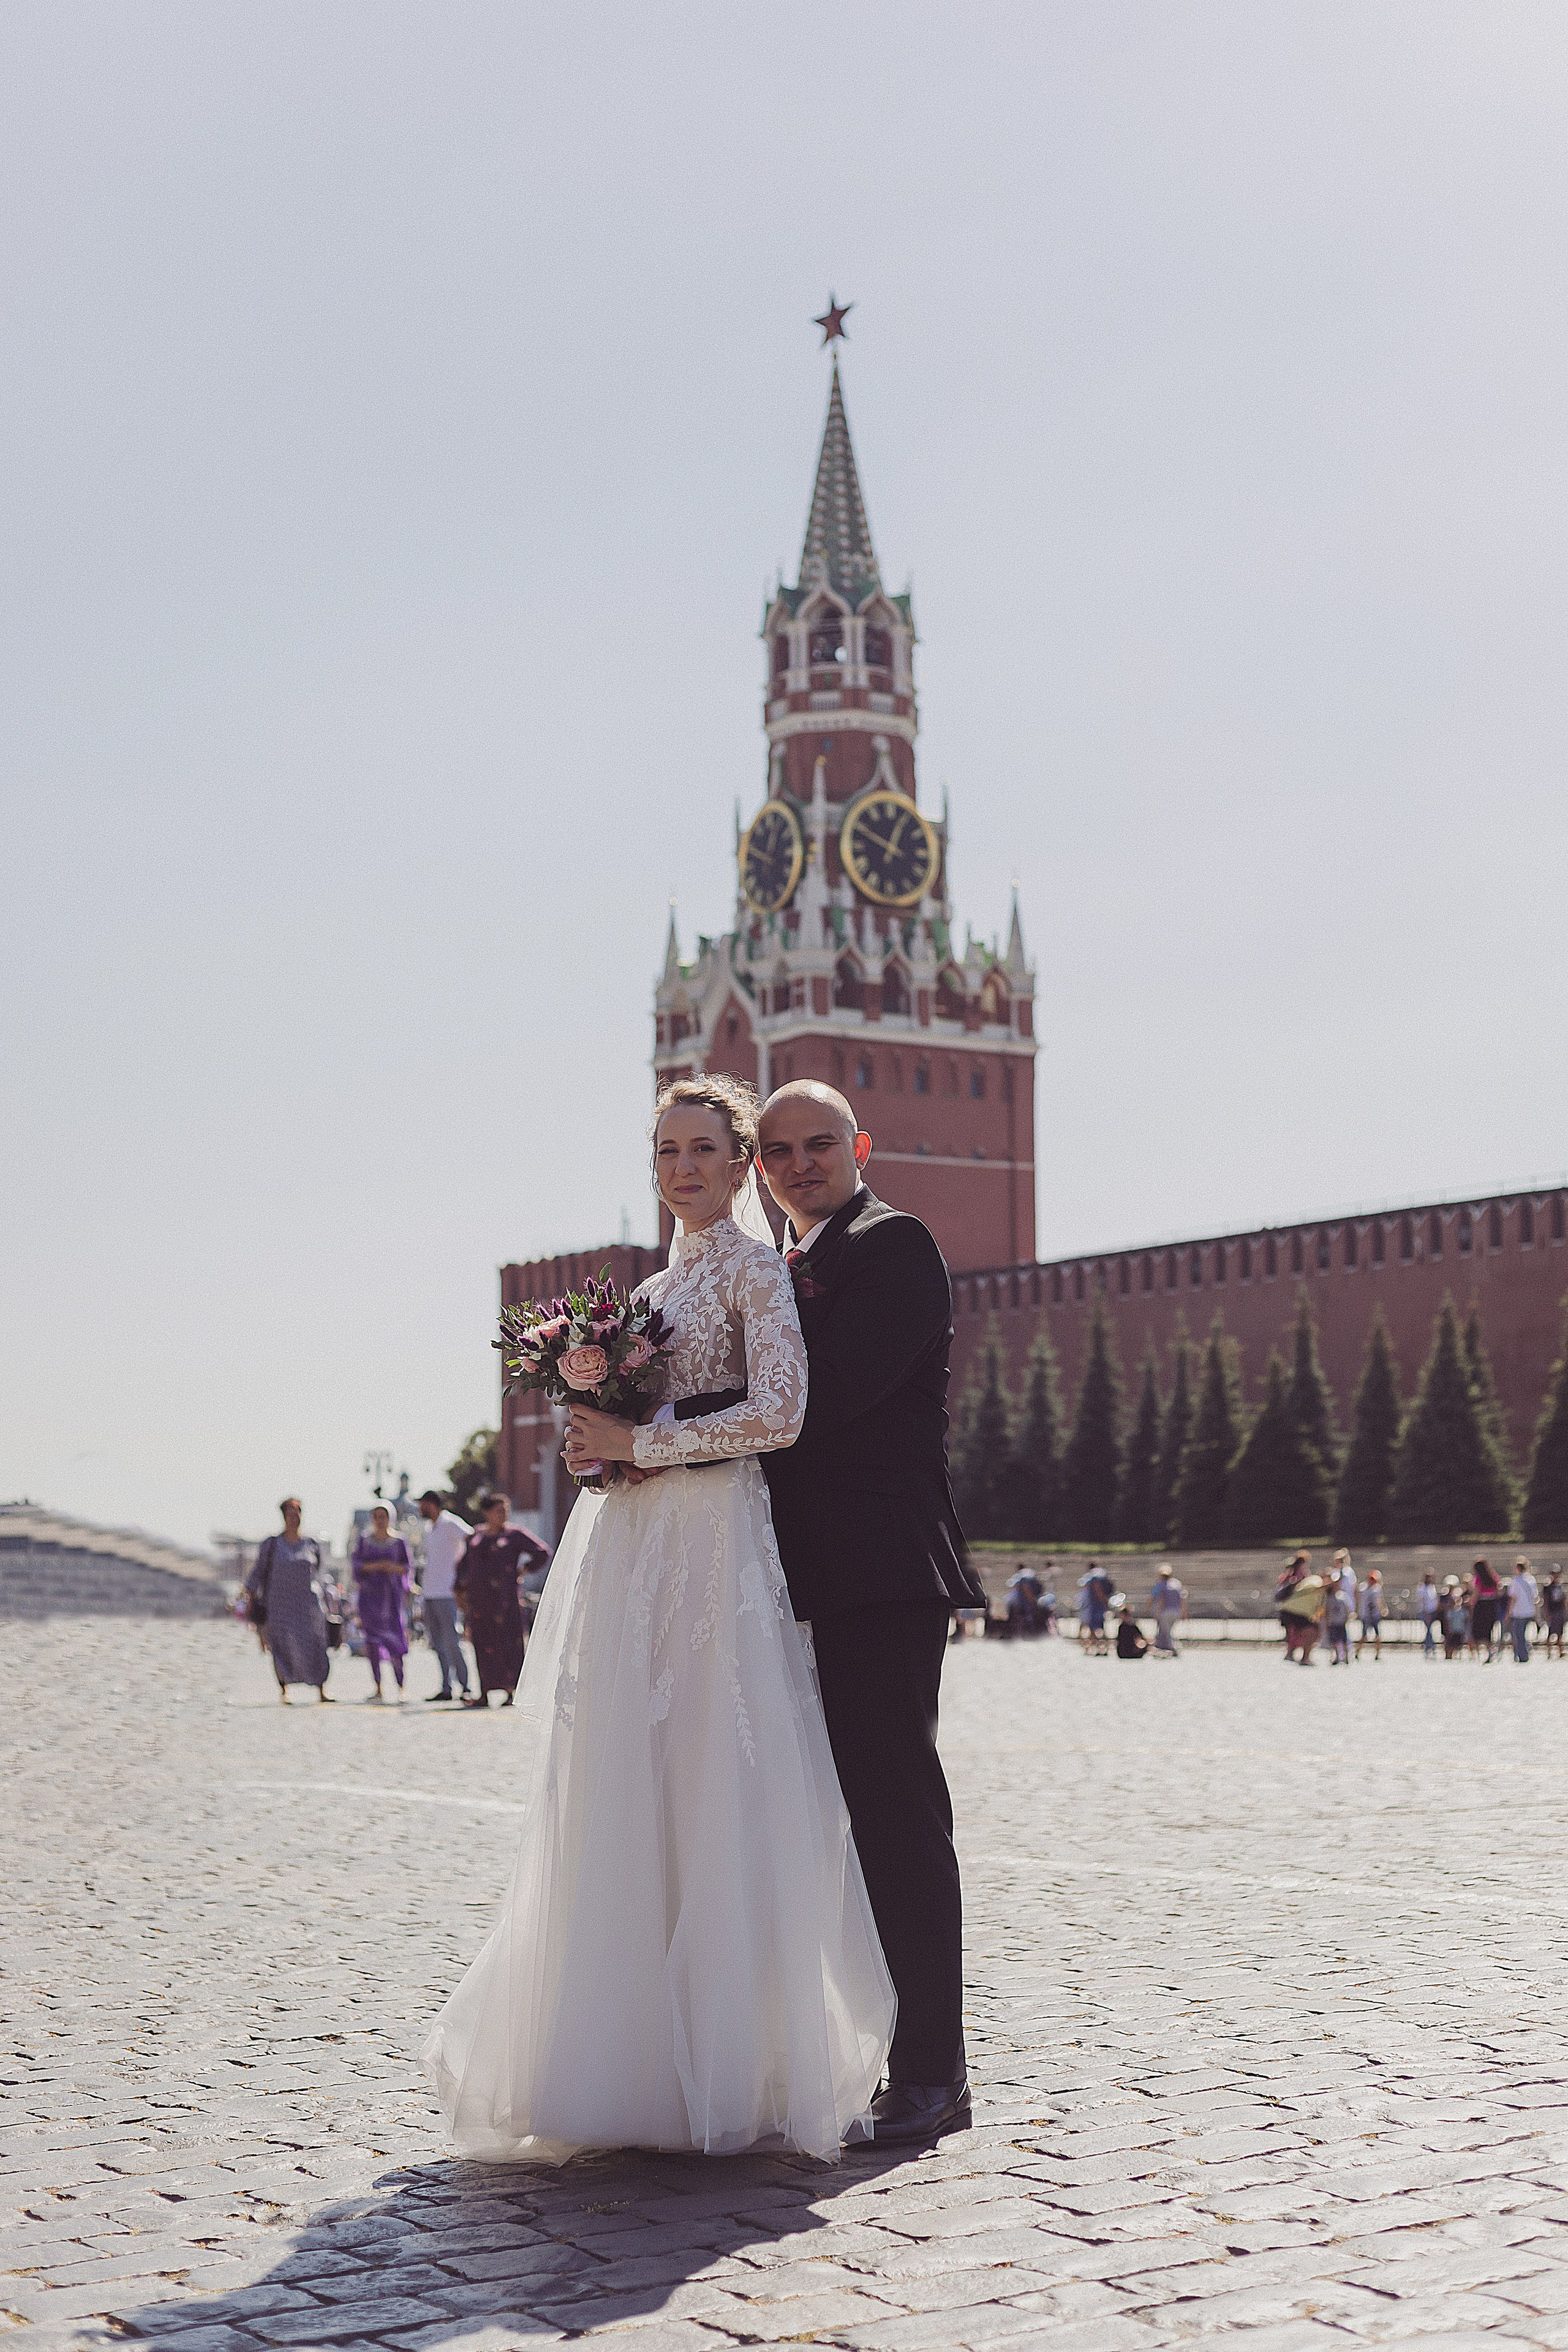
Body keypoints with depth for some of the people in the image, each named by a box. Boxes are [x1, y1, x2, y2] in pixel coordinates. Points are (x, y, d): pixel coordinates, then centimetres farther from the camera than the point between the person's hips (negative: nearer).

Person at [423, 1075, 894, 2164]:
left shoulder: (753, 1264, -4)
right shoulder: (660, 1282, 20)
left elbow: (778, 1414, -15)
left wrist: (638, 1443, -12)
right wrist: (600, 1440, 4)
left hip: (709, 1545, -8)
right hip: (630, 1545, 8)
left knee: (712, 1798, -6)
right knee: (624, 1801, 5)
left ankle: (738, 2066, 2)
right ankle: (649, 2062, 12)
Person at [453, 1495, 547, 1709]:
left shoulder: (515, 1535, 3)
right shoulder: (475, 1537, 15)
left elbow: (542, 1553, 2)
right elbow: (463, 1565, 23)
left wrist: (523, 1570, 1)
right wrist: (459, 1590, 15)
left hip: (504, 1596, -4)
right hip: (478, 1598, 4)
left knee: (507, 1641, -7)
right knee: (482, 1642, 3)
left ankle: (509, 1690, -4)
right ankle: (485, 1692, 7)